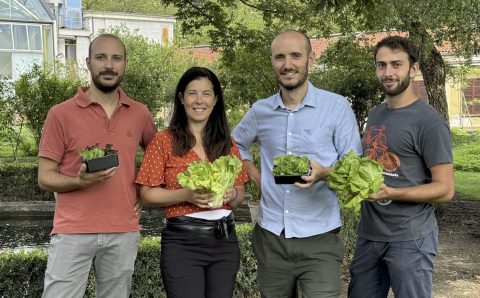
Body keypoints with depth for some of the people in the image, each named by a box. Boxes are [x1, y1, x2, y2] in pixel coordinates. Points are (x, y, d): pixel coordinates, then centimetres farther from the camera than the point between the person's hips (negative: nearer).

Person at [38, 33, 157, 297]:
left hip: (124, 232, 3)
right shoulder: (61, 114, -5)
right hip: (73, 232, -3)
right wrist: (79, 181, -23)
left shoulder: (140, 114, 5)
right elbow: (45, 178, -3)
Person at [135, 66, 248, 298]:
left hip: (225, 240, 4)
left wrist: (232, 195, -11)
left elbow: (240, 194, 12)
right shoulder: (165, 140, -3)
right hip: (182, 242, -4)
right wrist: (186, 194, -20)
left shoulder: (227, 143, 8)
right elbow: (147, 194, -5)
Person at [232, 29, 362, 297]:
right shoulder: (260, 111, 6)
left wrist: (324, 173, -25)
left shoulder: (337, 106, -5)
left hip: (319, 238, -3)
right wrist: (254, 175, 7)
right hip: (270, 236, 4)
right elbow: (236, 144, 24)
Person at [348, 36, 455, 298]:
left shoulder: (429, 122, -13)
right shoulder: (375, 114, 11)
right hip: (368, 233, 7)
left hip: (410, 239, -7)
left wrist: (391, 193, -27)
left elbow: (445, 189, -14)